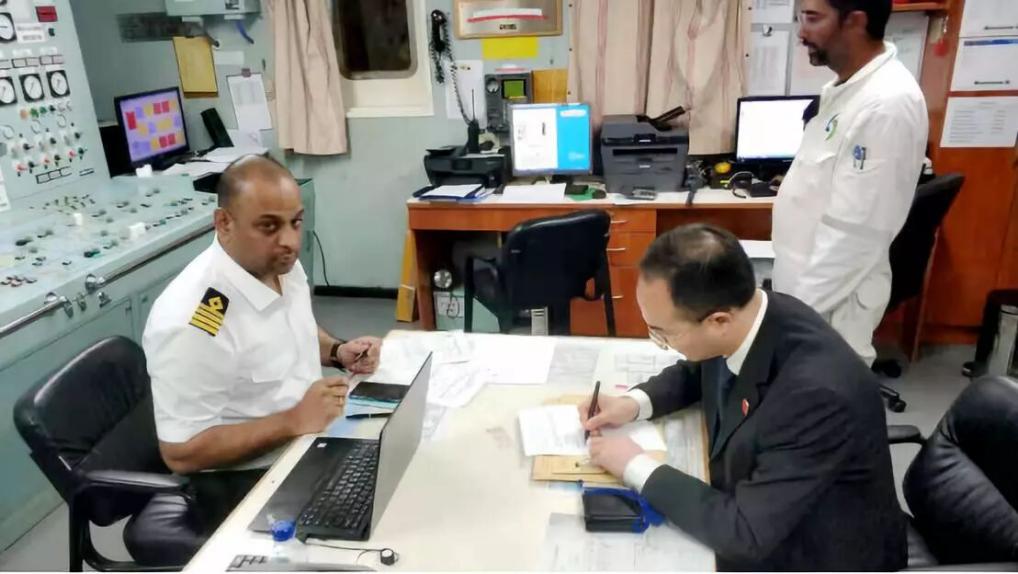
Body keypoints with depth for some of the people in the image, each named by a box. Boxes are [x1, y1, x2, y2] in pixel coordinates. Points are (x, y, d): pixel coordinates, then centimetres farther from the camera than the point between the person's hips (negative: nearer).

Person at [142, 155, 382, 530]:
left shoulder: (282, 266, -2)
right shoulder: (190, 321, -26)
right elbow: (181, 453, -21)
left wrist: (338, 352, -1)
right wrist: (293, 421, -27)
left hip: (309, 446, 8)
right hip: (247, 484, -8)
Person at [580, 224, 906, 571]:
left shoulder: (818, 393, -36)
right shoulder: (737, 318, -15)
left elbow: (746, 534, -29)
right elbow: (698, 372, 8)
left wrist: (638, 468, -22)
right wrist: (636, 402, -8)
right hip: (748, 504, 6)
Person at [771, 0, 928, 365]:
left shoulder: (887, 105, -24)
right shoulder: (845, 87, 6)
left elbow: (854, 229, -26)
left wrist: (802, 309, -22)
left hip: (831, 298, -9)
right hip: (807, 282, 9)